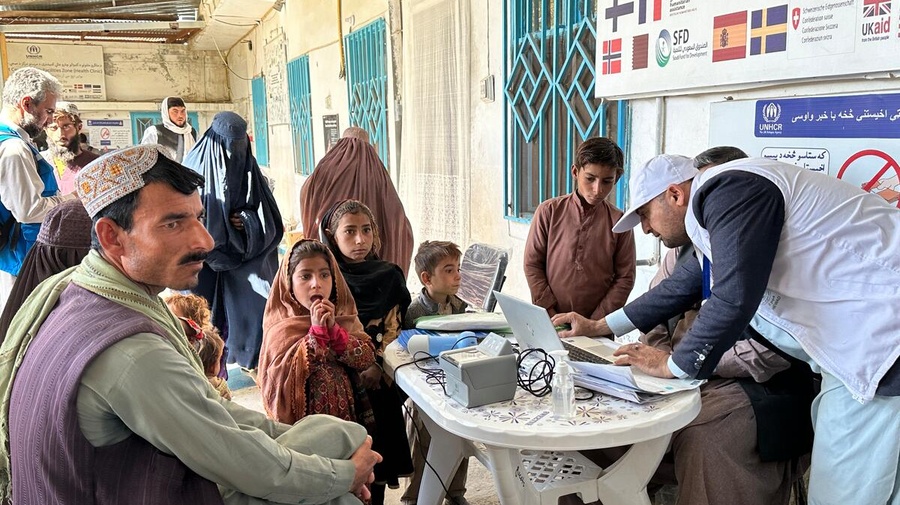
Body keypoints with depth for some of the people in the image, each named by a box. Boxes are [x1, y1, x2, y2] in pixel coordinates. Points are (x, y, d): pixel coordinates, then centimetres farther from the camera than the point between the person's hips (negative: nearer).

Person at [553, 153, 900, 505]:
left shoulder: (729, 190, -16)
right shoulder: (710, 213, 15)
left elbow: (733, 299, -24)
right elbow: (683, 286, 26)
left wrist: (674, 365, -9)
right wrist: (600, 327, 30)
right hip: (859, 343, 10)